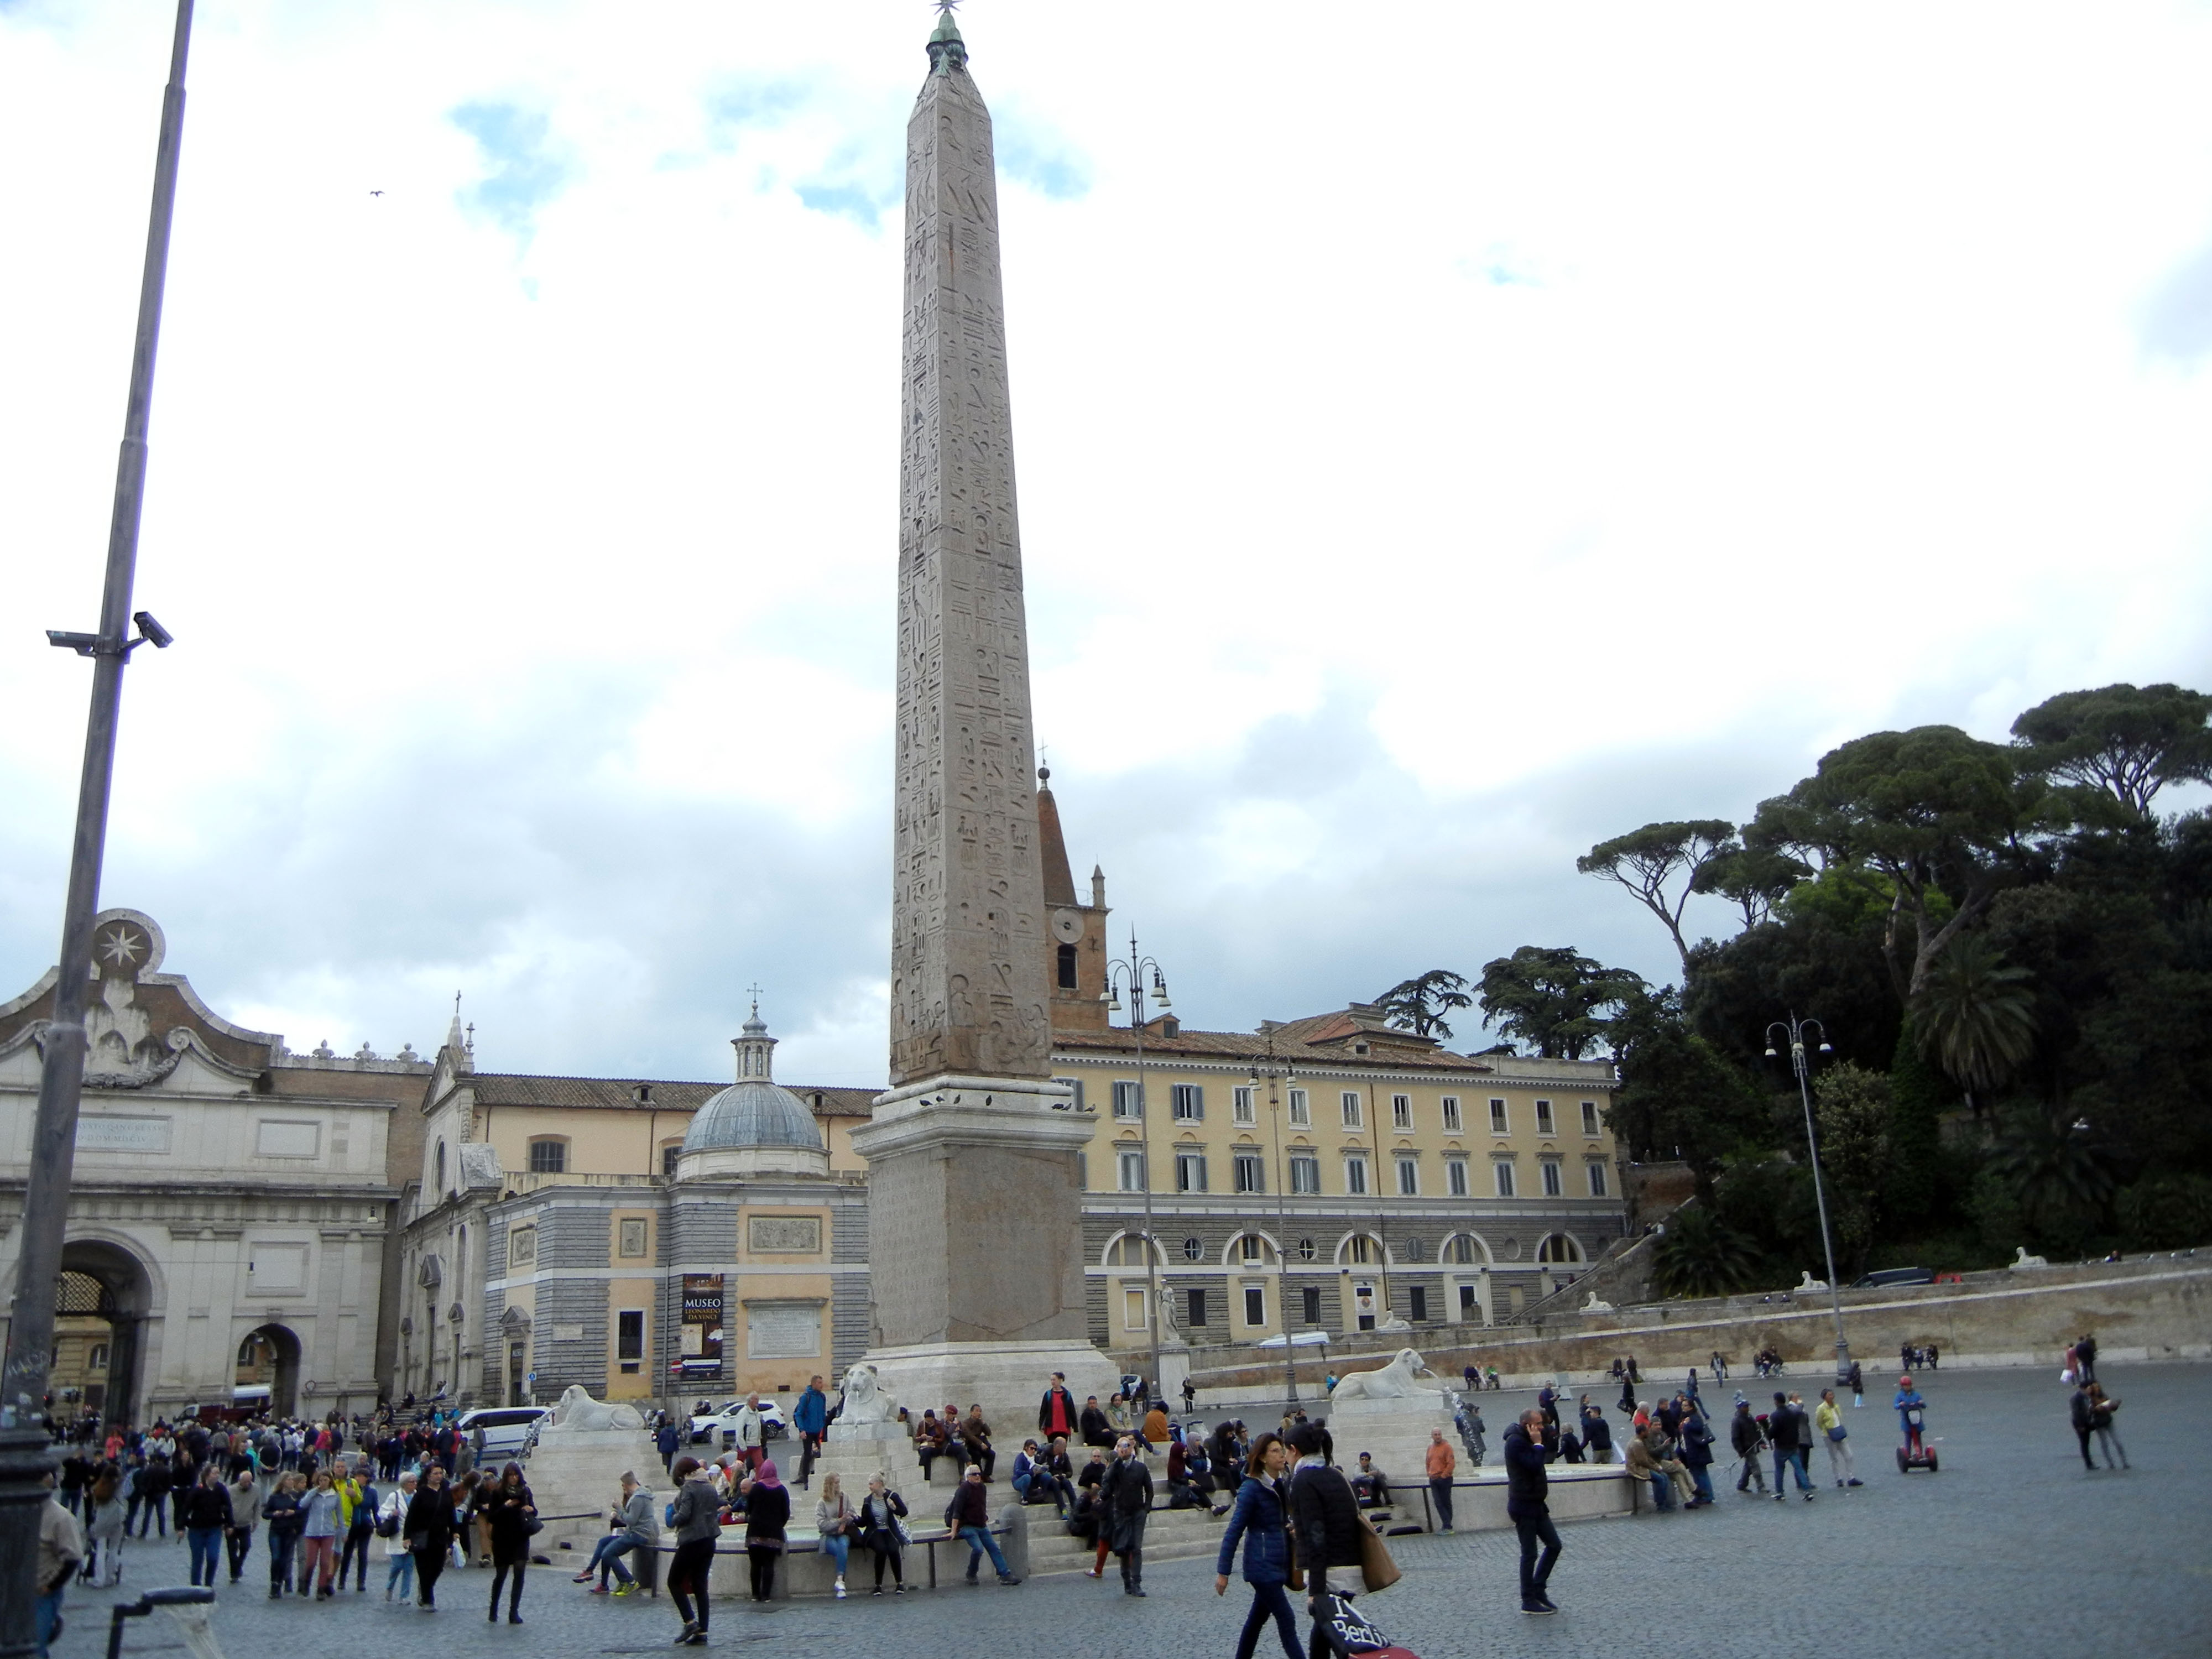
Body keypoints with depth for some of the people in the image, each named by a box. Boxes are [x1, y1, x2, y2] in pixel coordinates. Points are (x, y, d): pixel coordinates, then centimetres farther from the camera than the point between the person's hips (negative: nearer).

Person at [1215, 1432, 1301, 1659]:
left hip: (1279, 1564, 7)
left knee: (1257, 1619, 14)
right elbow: (1234, 1531, -13)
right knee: (1286, 1620, -8)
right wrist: (1223, 1572, -14)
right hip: (1262, 1566, -7)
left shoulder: (1282, 1484, 9)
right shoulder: (1252, 1488, -13)